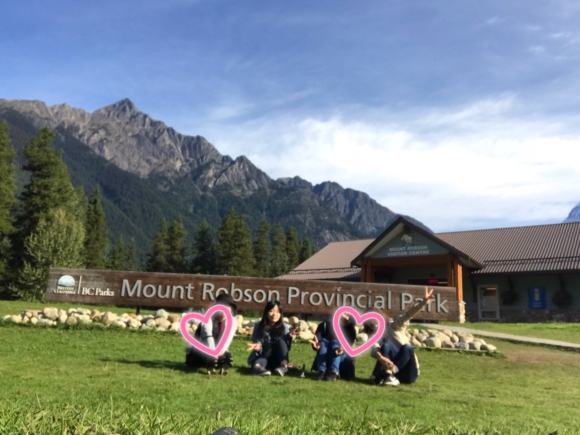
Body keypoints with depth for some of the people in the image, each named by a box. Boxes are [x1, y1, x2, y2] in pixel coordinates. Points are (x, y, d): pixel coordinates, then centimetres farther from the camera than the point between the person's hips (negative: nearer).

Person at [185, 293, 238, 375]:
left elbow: (227, 339, -26)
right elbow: (208, 337, -38)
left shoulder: (232, 322, -9)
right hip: (197, 352, -4)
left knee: (227, 358, -30)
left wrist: (220, 351, -49)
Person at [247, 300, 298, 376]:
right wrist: (257, 347, -34)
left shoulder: (284, 327, -4)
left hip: (277, 360, 2)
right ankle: (257, 366, -57)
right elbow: (257, 343, -10)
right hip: (262, 357, -2)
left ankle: (284, 366, -31)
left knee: (280, 341, -24)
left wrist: (289, 338, -28)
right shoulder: (259, 326, -6)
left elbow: (285, 347, -7)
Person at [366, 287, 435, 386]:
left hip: (407, 374, 0)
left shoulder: (395, 326, 3)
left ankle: (389, 372, -34)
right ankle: (389, 375, -33)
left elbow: (407, 315, -15)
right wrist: (381, 358, -45)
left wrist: (423, 303, -34)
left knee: (407, 347, -29)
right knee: (386, 344, -23)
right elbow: (374, 350, -20)